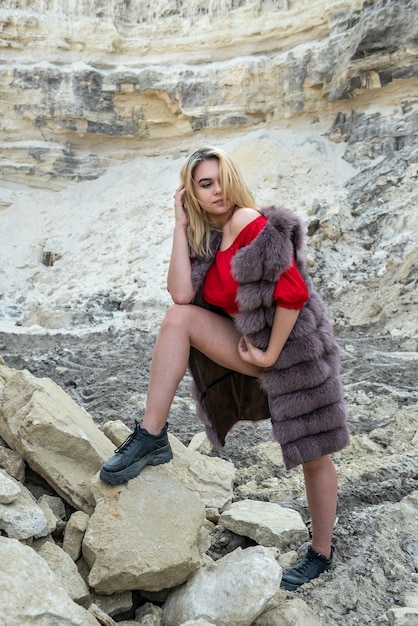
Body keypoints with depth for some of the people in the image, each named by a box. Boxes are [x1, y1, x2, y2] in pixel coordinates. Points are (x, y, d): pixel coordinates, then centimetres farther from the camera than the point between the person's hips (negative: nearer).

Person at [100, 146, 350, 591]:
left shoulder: (256, 226, -17)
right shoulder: (203, 239, 3)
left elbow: (293, 294, -20)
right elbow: (182, 295, -14)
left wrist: (270, 355, -15)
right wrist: (180, 226, -10)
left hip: (291, 348, -6)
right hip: (249, 345, 6)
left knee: (312, 455, 6)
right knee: (178, 317, -16)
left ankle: (321, 554, 30)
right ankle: (152, 437, -15)